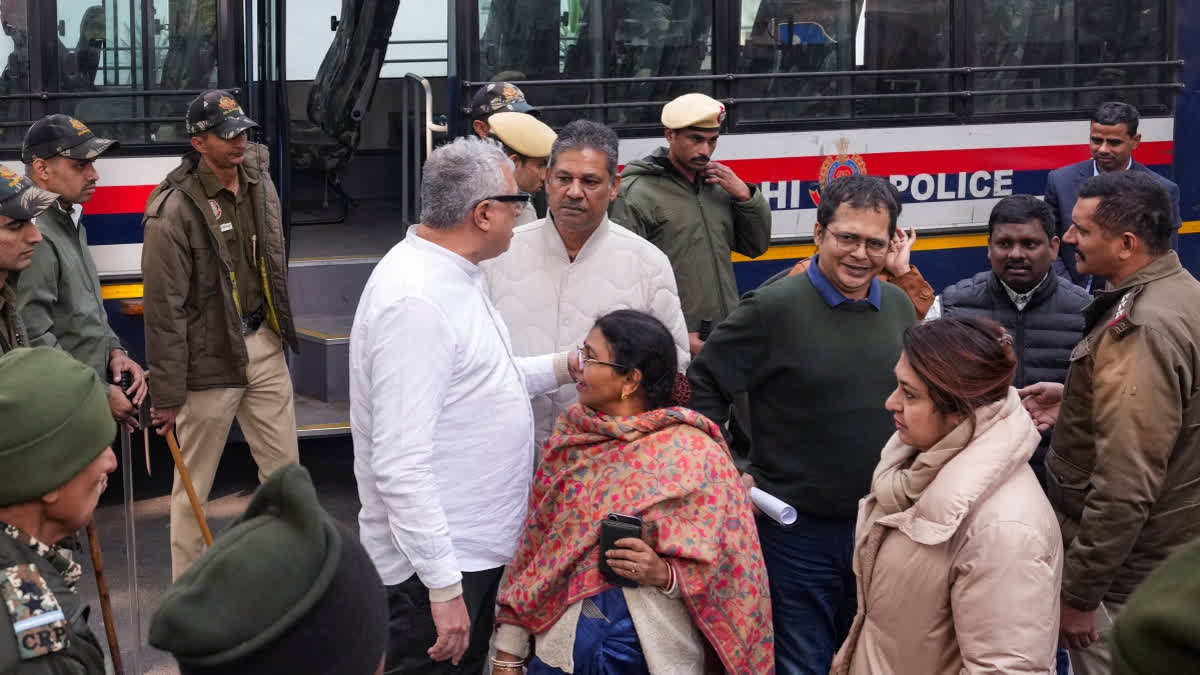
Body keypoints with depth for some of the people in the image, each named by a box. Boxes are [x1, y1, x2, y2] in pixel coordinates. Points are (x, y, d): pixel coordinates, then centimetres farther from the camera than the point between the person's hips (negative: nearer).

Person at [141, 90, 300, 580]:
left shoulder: (259, 181, 1)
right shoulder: (174, 211, -19)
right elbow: (164, 310, -16)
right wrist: (168, 396, -13)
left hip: (264, 346, 6)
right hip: (210, 357, -6)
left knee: (285, 468, 12)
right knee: (194, 482, 6)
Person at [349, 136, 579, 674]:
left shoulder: (454, 275, 9)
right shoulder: (415, 301, -24)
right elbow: (401, 465, -27)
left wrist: (565, 366, 17)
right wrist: (443, 585, -26)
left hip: (473, 549, 10)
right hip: (436, 567, -10)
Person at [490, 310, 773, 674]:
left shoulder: (695, 455, -10)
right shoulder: (570, 436, 3)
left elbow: (723, 569, -8)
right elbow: (535, 543, 6)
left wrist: (665, 574, -25)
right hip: (563, 645, 4)